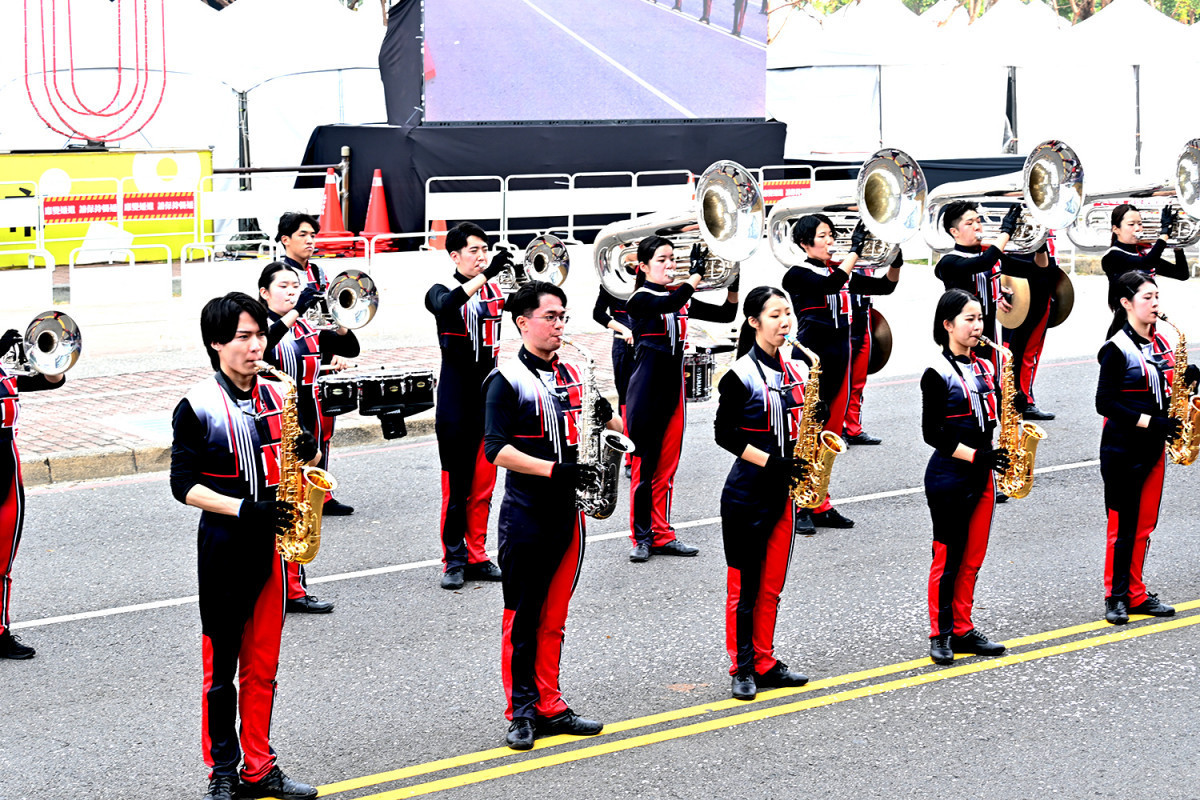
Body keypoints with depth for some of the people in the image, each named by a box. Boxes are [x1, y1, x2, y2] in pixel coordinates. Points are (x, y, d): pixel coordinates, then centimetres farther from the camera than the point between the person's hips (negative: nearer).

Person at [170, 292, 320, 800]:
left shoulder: (278, 397, 8)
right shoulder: (198, 407, -8)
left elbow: (295, 465, 17)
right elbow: (183, 484, -9)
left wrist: (308, 453, -6)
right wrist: (241, 508, -20)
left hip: (274, 543, 5)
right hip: (224, 548, -5)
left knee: (263, 664, 10)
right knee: (221, 666, 3)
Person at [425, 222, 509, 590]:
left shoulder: (495, 290, 12)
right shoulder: (441, 291, -6)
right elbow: (447, 305, -29)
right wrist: (486, 274, -37)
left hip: (490, 394, 5)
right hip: (456, 397, -5)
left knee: (484, 480, 8)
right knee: (455, 481, -3)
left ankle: (477, 556, 16)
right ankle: (453, 560, 4)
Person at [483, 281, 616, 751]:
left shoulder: (572, 375, 12)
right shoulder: (507, 381, -8)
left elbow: (615, 428, 20)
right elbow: (496, 449, -17)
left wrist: (606, 419, -4)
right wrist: (555, 470, -25)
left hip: (568, 513, 6)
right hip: (526, 515, -6)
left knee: (554, 617, 11)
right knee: (522, 618, 0)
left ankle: (549, 707, 18)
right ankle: (521, 712, 8)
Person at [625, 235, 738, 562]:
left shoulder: (681, 299, 12)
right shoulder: (640, 299, -7)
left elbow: (725, 315, 11)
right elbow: (670, 304, -28)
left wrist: (734, 286, -6)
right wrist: (698, 272, -27)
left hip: (672, 388, 6)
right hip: (646, 389, -6)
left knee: (667, 466, 8)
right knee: (645, 465, -2)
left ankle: (662, 535, 15)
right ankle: (641, 537, 6)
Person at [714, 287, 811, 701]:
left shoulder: (797, 371, 9)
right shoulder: (741, 375, -11)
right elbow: (725, 434, -12)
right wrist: (769, 462, -19)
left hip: (783, 491, 6)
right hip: (746, 492, -6)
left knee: (772, 585, 11)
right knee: (744, 584, 1)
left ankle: (765, 662, 19)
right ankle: (742, 667, 9)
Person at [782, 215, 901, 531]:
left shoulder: (841, 272, 14)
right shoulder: (798, 275, -6)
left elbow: (884, 287, 12)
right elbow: (831, 285, -25)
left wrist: (895, 264, -7)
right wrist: (855, 250, -29)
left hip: (839, 361, 7)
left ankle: (819, 506, 16)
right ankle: (799, 508, 0)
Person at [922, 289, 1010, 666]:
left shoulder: (984, 369, 11)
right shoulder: (937, 373, -9)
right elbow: (932, 433, -12)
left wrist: (995, 452, -2)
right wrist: (975, 456, -19)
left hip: (981, 477, 7)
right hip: (949, 476, -7)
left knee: (973, 558, 10)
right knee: (948, 557, -1)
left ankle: (963, 630, 18)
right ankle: (940, 635, 8)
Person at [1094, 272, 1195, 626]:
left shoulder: (1161, 344, 10)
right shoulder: (1117, 348, -12)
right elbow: (1105, 403, -16)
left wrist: (1186, 382, -3)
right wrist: (1148, 421, -20)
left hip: (1152, 448, 7)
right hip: (1122, 449, -7)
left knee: (1145, 524, 11)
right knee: (1122, 526, -1)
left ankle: (1136, 594, 19)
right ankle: (1115, 596, 9)